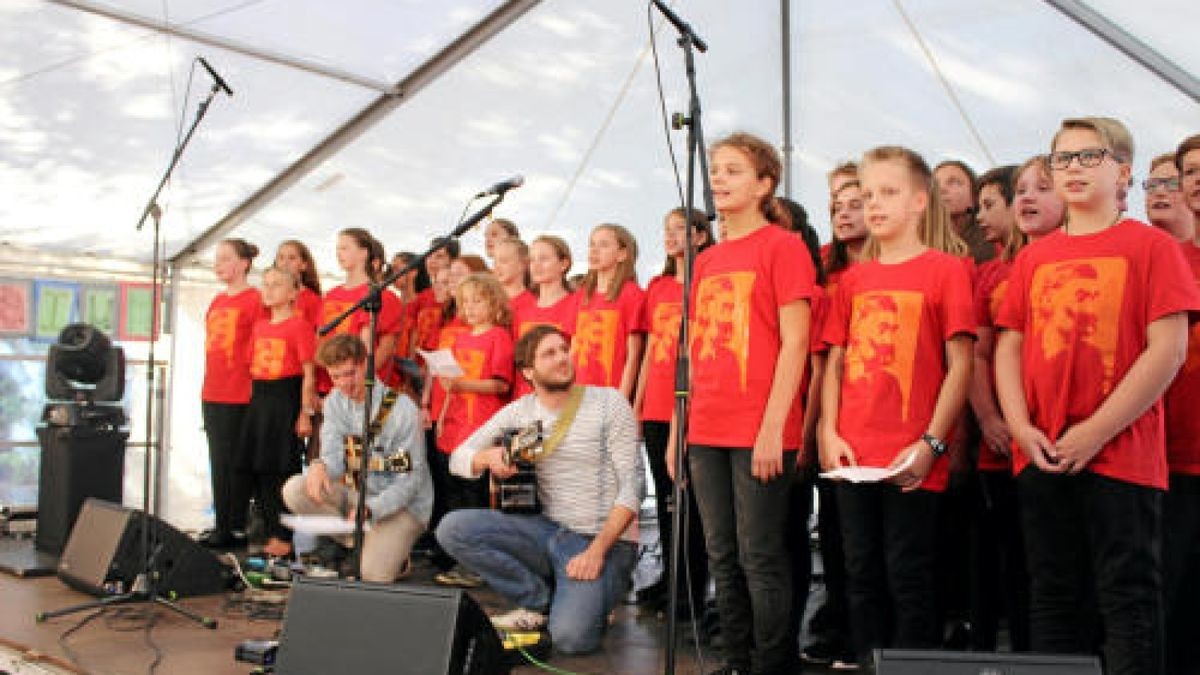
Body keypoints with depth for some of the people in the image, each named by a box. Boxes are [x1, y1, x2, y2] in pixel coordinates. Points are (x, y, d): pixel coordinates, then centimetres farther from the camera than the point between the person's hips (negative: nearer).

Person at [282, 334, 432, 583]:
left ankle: (392, 553, 10)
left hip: (402, 504, -6)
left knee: (371, 574, -27)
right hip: (356, 493, 6)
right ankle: (358, 545, -5)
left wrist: (370, 509, -30)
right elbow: (334, 457, -3)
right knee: (294, 490, -18)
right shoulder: (335, 402, 1)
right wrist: (320, 466, -28)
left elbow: (411, 478, -17)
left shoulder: (402, 410, -18)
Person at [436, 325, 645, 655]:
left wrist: (597, 550, -21)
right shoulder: (518, 411, 5)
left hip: (606, 540, -5)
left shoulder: (609, 402, -7)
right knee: (452, 528, -14)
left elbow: (632, 486, -11)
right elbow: (458, 460, 8)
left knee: (571, 637, -28)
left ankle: (591, 599, 9)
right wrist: (488, 456, -17)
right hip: (548, 531, 5)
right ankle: (541, 601, 1)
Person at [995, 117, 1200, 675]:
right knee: (1053, 597, 13)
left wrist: (1095, 432, -13)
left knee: (1129, 598, 2)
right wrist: (1021, 427, -5)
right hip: (1040, 458, 4)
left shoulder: (1150, 246, -1)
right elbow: (1008, 346, 10)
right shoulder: (1033, 257, 12)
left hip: (1121, 456, -4)